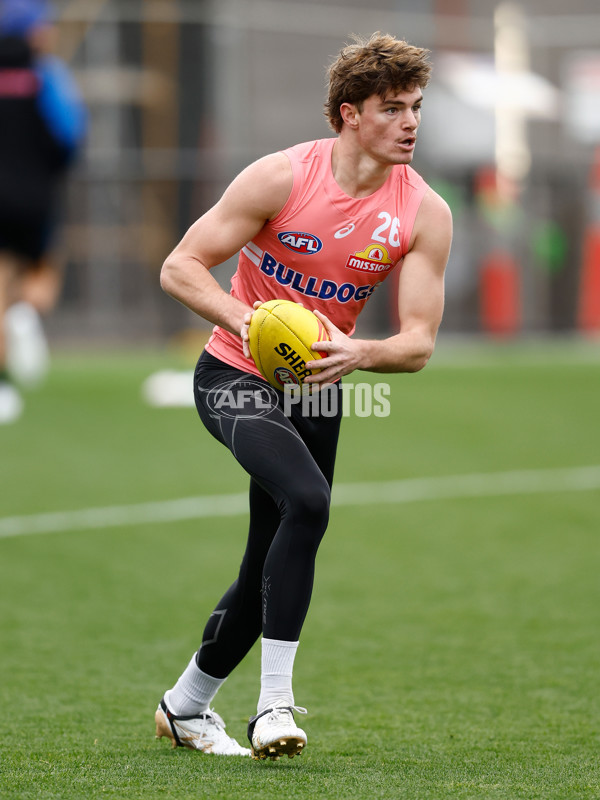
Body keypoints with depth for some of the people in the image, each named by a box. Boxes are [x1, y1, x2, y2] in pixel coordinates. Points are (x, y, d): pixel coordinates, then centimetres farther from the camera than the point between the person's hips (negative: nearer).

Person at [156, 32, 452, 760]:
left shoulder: (425, 214, -8)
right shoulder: (282, 177, -18)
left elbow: (419, 342, -10)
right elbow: (179, 268, -14)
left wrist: (359, 353, -31)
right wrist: (248, 321, -30)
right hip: (235, 375, -5)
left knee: (268, 568, 11)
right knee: (307, 501, -30)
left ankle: (186, 705, 34)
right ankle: (275, 701, -27)